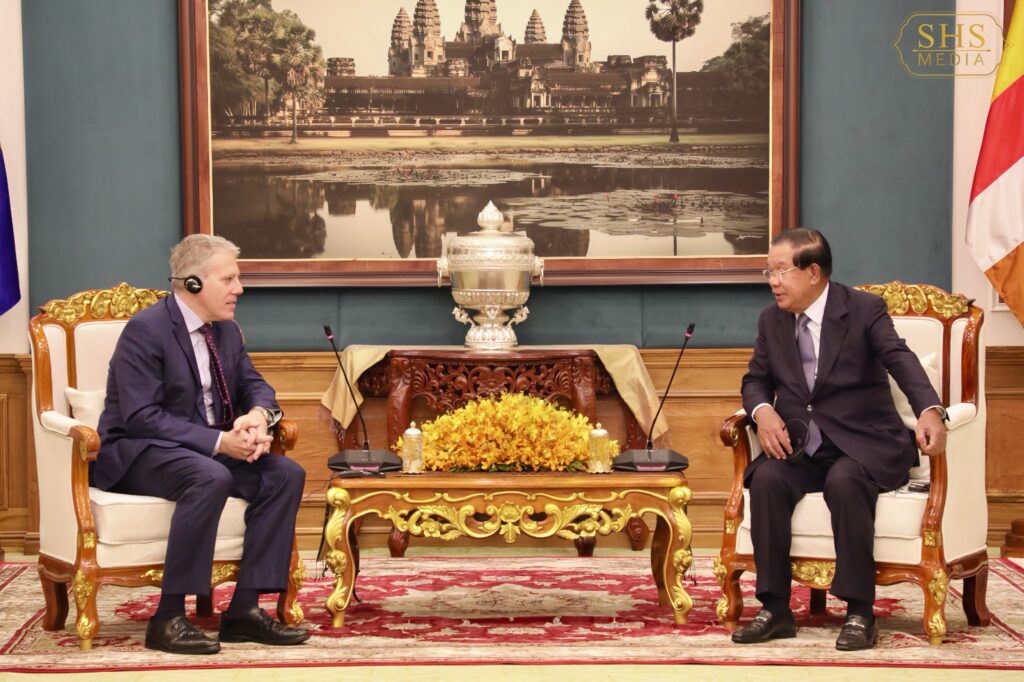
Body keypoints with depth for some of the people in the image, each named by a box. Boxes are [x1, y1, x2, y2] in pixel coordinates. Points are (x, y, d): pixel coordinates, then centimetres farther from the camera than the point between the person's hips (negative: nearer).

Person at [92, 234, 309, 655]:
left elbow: (254, 385, 12)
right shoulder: (146, 330, -17)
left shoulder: (227, 331, 9)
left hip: (209, 450, 8)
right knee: (211, 478, -37)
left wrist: (258, 415, -15)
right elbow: (141, 417, -23)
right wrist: (218, 442, -29)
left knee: (286, 474, -12)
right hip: (135, 454, -8)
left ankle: (245, 608, -14)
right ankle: (168, 617, -30)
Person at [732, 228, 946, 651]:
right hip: (802, 447, 4)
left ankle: (860, 613, -27)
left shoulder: (864, 309, -4)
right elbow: (756, 379, 17)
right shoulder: (771, 320, 11)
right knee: (767, 479, -27)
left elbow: (900, 359, -19)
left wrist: (930, 410, -39)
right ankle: (775, 609, -20)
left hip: (864, 445, -4)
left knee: (845, 481, -36)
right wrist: (762, 410, -9)